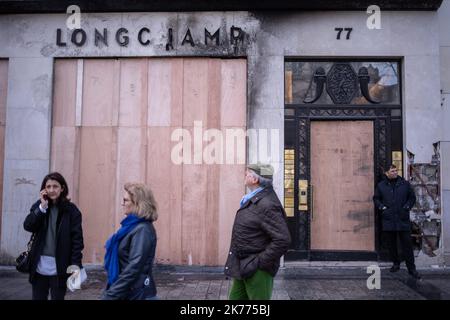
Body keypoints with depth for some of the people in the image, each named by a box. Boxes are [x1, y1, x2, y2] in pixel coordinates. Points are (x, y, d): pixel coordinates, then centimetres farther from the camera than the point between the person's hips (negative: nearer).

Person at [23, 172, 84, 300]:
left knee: (57, 297, 6)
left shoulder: (71, 210, -5)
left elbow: (77, 238, -8)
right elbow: (28, 226, -7)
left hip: (59, 267, -3)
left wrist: (76, 263, -15)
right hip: (39, 266, 3)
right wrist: (42, 207, -16)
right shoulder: (39, 206, 5)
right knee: (38, 297, 11)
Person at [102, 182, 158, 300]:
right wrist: (110, 291, 9)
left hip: (138, 294, -8)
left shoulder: (142, 230, -19)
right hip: (129, 292, 8)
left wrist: (110, 296, -22)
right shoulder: (133, 226, 9)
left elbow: (133, 269, -24)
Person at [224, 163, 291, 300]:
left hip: (257, 271, -9)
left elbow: (282, 240, -27)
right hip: (243, 268, 9)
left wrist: (259, 263, -21)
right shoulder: (252, 199, 8)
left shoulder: (267, 205, -22)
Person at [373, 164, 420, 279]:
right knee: (391, 244, 9)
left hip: (403, 219, -1)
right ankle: (396, 263, 25)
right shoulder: (381, 185, 5)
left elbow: (412, 197, 12)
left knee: (407, 244, -1)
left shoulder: (405, 184, 5)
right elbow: (376, 199, 13)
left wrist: (407, 207, -1)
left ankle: (411, 268, 6)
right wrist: (382, 207, -1)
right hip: (388, 220, 1)